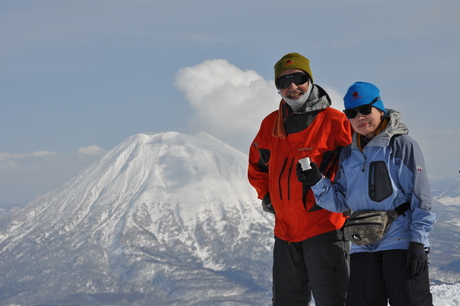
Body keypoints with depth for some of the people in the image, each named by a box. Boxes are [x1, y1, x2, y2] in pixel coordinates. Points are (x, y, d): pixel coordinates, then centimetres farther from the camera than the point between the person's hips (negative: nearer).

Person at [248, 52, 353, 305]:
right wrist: (266, 195, 16)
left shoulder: (334, 121, -6)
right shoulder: (270, 124, 11)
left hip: (324, 228, -6)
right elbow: (256, 165, 28)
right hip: (285, 230, 6)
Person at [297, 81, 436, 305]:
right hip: (363, 247, 6)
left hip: (401, 242, -6)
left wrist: (418, 241, -13)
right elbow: (340, 202, 11)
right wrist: (316, 182, -7)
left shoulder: (402, 145, -3)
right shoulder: (348, 154, 14)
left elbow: (420, 196, -6)